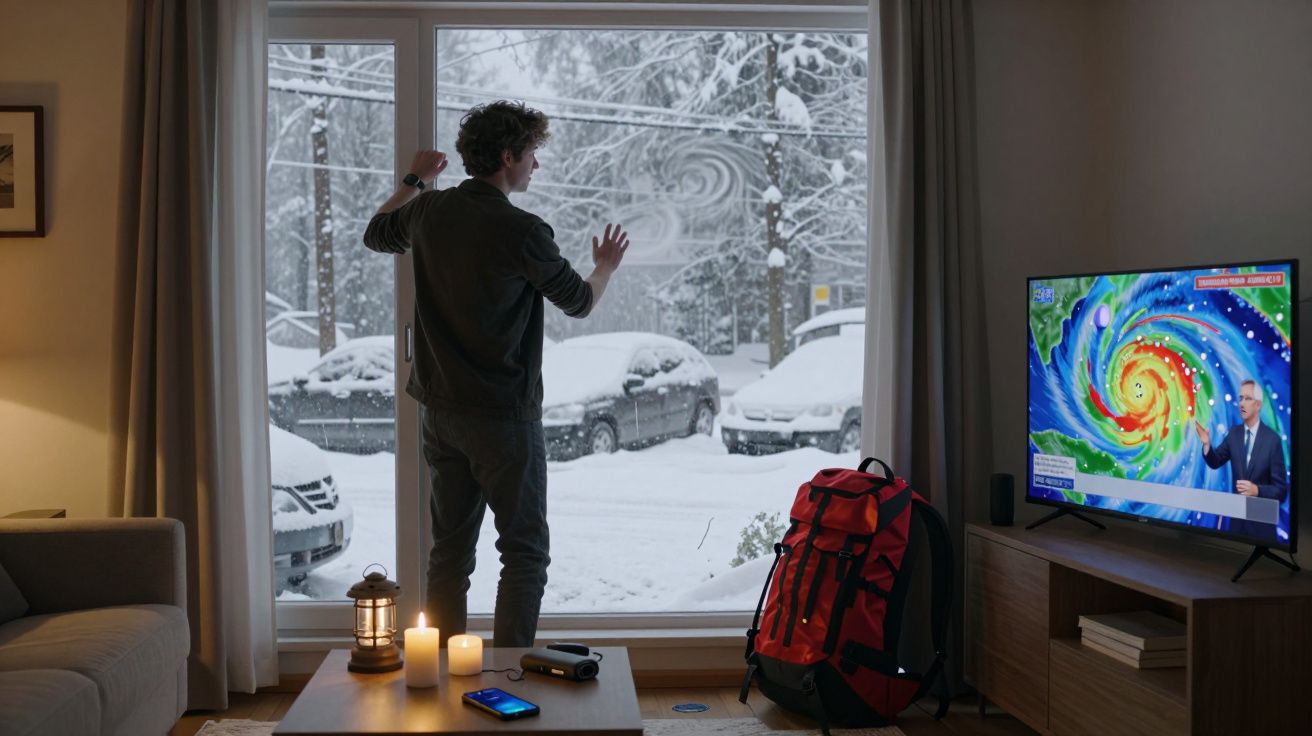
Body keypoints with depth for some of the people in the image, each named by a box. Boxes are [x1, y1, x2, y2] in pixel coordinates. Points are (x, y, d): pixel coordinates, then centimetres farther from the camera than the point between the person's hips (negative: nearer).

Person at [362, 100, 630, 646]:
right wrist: (606, 266, 19)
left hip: (439, 411, 7)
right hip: (503, 415, -7)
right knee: (525, 552, 3)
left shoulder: (430, 211, 2)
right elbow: (579, 303, -2)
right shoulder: (522, 231, -17)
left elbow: (375, 235, 25)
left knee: (449, 550, 14)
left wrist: (413, 181, 37)